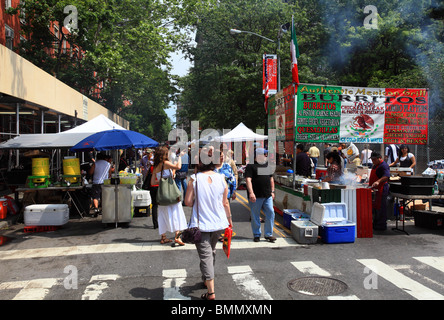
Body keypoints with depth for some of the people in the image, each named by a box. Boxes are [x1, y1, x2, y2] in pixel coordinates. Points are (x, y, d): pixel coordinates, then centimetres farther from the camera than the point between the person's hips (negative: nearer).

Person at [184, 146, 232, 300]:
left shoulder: (194, 179, -12)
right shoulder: (221, 178, -4)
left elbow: (188, 202, -10)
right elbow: (225, 203, 2)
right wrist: (229, 218, 15)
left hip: (200, 224, -4)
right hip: (218, 223, 4)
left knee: (205, 255, 1)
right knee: (212, 252, 23)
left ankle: (211, 292, -3)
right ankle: (206, 280, 42)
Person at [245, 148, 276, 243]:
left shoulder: (267, 165, 16)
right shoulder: (250, 166, -4)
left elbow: (271, 179, 23)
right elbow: (248, 179, -13)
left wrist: (272, 191, 17)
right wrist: (251, 193, -22)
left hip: (267, 196, 5)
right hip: (256, 196, -5)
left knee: (270, 213, 0)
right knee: (255, 216, 3)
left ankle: (268, 234, 12)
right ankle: (256, 235, 18)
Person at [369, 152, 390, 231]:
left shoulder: (384, 166, -15)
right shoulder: (375, 165, 17)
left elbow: (386, 176, -31)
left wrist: (378, 181, -44)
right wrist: (370, 182, 27)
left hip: (381, 189, -10)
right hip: (375, 189, 10)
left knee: (380, 207, -6)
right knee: (375, 207, 16)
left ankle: (382, 225, 1)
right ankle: (375, 224, 26)